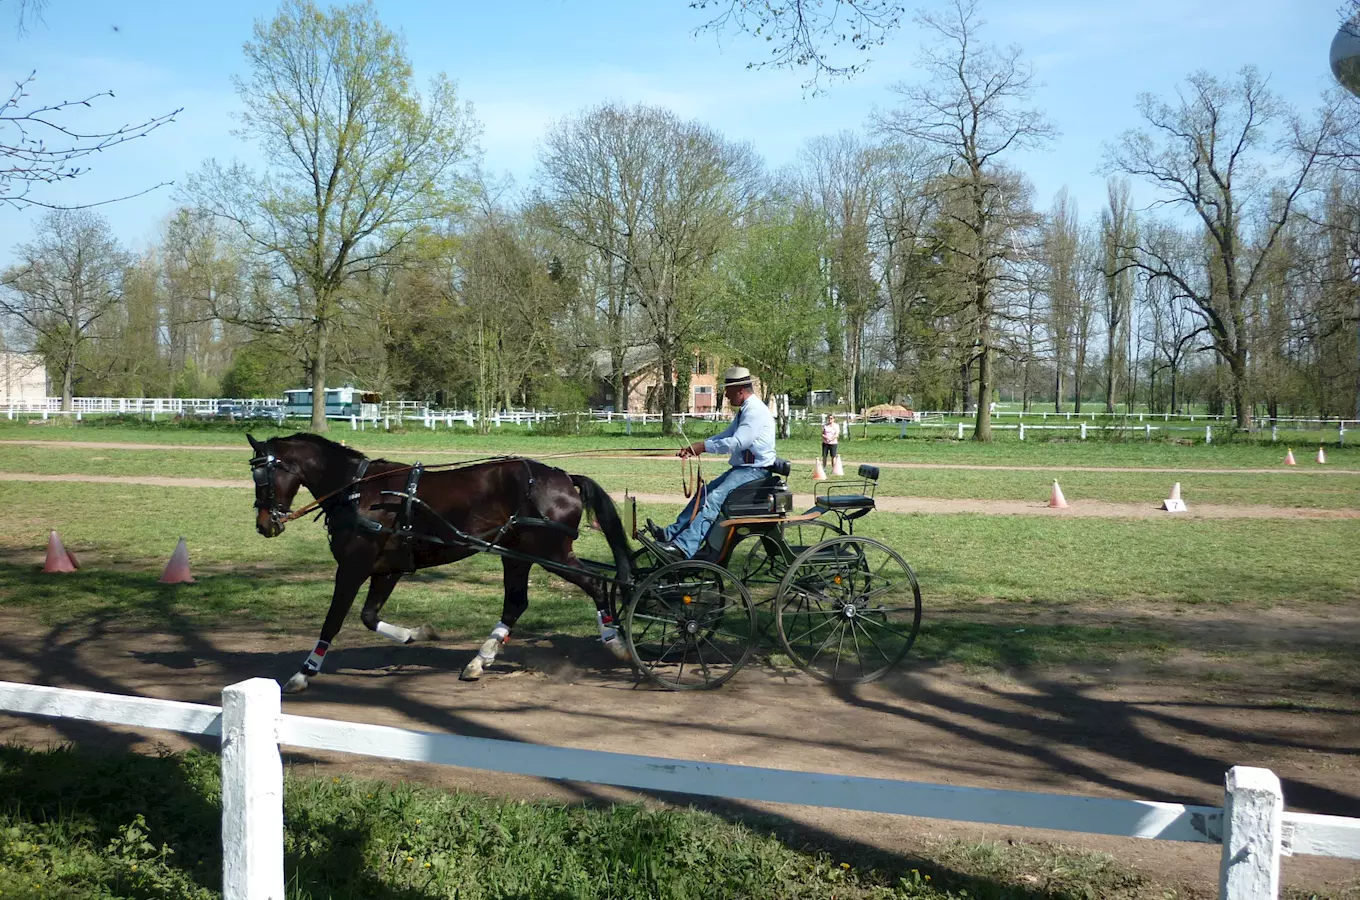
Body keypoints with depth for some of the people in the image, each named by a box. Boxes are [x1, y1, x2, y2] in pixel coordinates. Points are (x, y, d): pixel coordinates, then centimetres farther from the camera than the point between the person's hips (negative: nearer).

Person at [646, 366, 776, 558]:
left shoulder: (755, 411, -16)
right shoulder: (744, 410, 17)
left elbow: (736, 442, -25)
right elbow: (725, 435, 20)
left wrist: (704, 447, -19)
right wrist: (695, 447, 9)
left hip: (755, 470, -11)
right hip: (742, 468, 11)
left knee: (714, 499, -23)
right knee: (703, 493, 6)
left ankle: (683, 547, -33)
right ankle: (670, 534, 7)